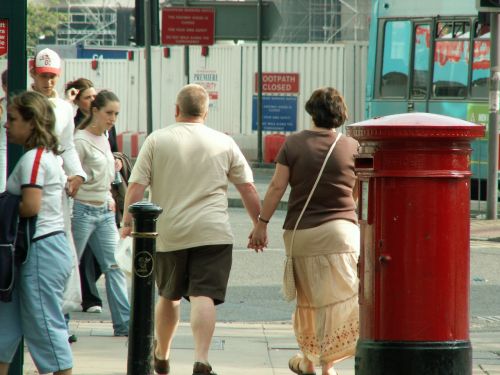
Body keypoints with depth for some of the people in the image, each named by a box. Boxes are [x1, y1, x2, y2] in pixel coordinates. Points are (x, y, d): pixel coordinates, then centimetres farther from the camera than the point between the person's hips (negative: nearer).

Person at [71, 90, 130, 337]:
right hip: (82, 211, -8)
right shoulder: (80, 141, -12)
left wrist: (109, 197, 14)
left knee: (114, 265, 3)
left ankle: (124, 322, 3)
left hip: (104, 212, 8)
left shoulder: (104, 139, 13)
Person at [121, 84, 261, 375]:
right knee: (204, 297, -9)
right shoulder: (224, 144, 6)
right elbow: (248, 189, 8)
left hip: (168, 233, 1)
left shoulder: (157, 140, 3)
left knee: (169, 296, 18)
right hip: (212, 233, -1)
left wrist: (128, 221, 2)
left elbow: (136, 186, -2)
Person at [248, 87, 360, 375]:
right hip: (341, 231, -1)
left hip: (300, 233, 1)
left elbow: (277, 186, -4)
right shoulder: (352, 147, 0)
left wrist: (262, 224, 1)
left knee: (307, 298, 14)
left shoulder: (294, 143, -1)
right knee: (340, 298, 0)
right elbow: (359, 195, 8)